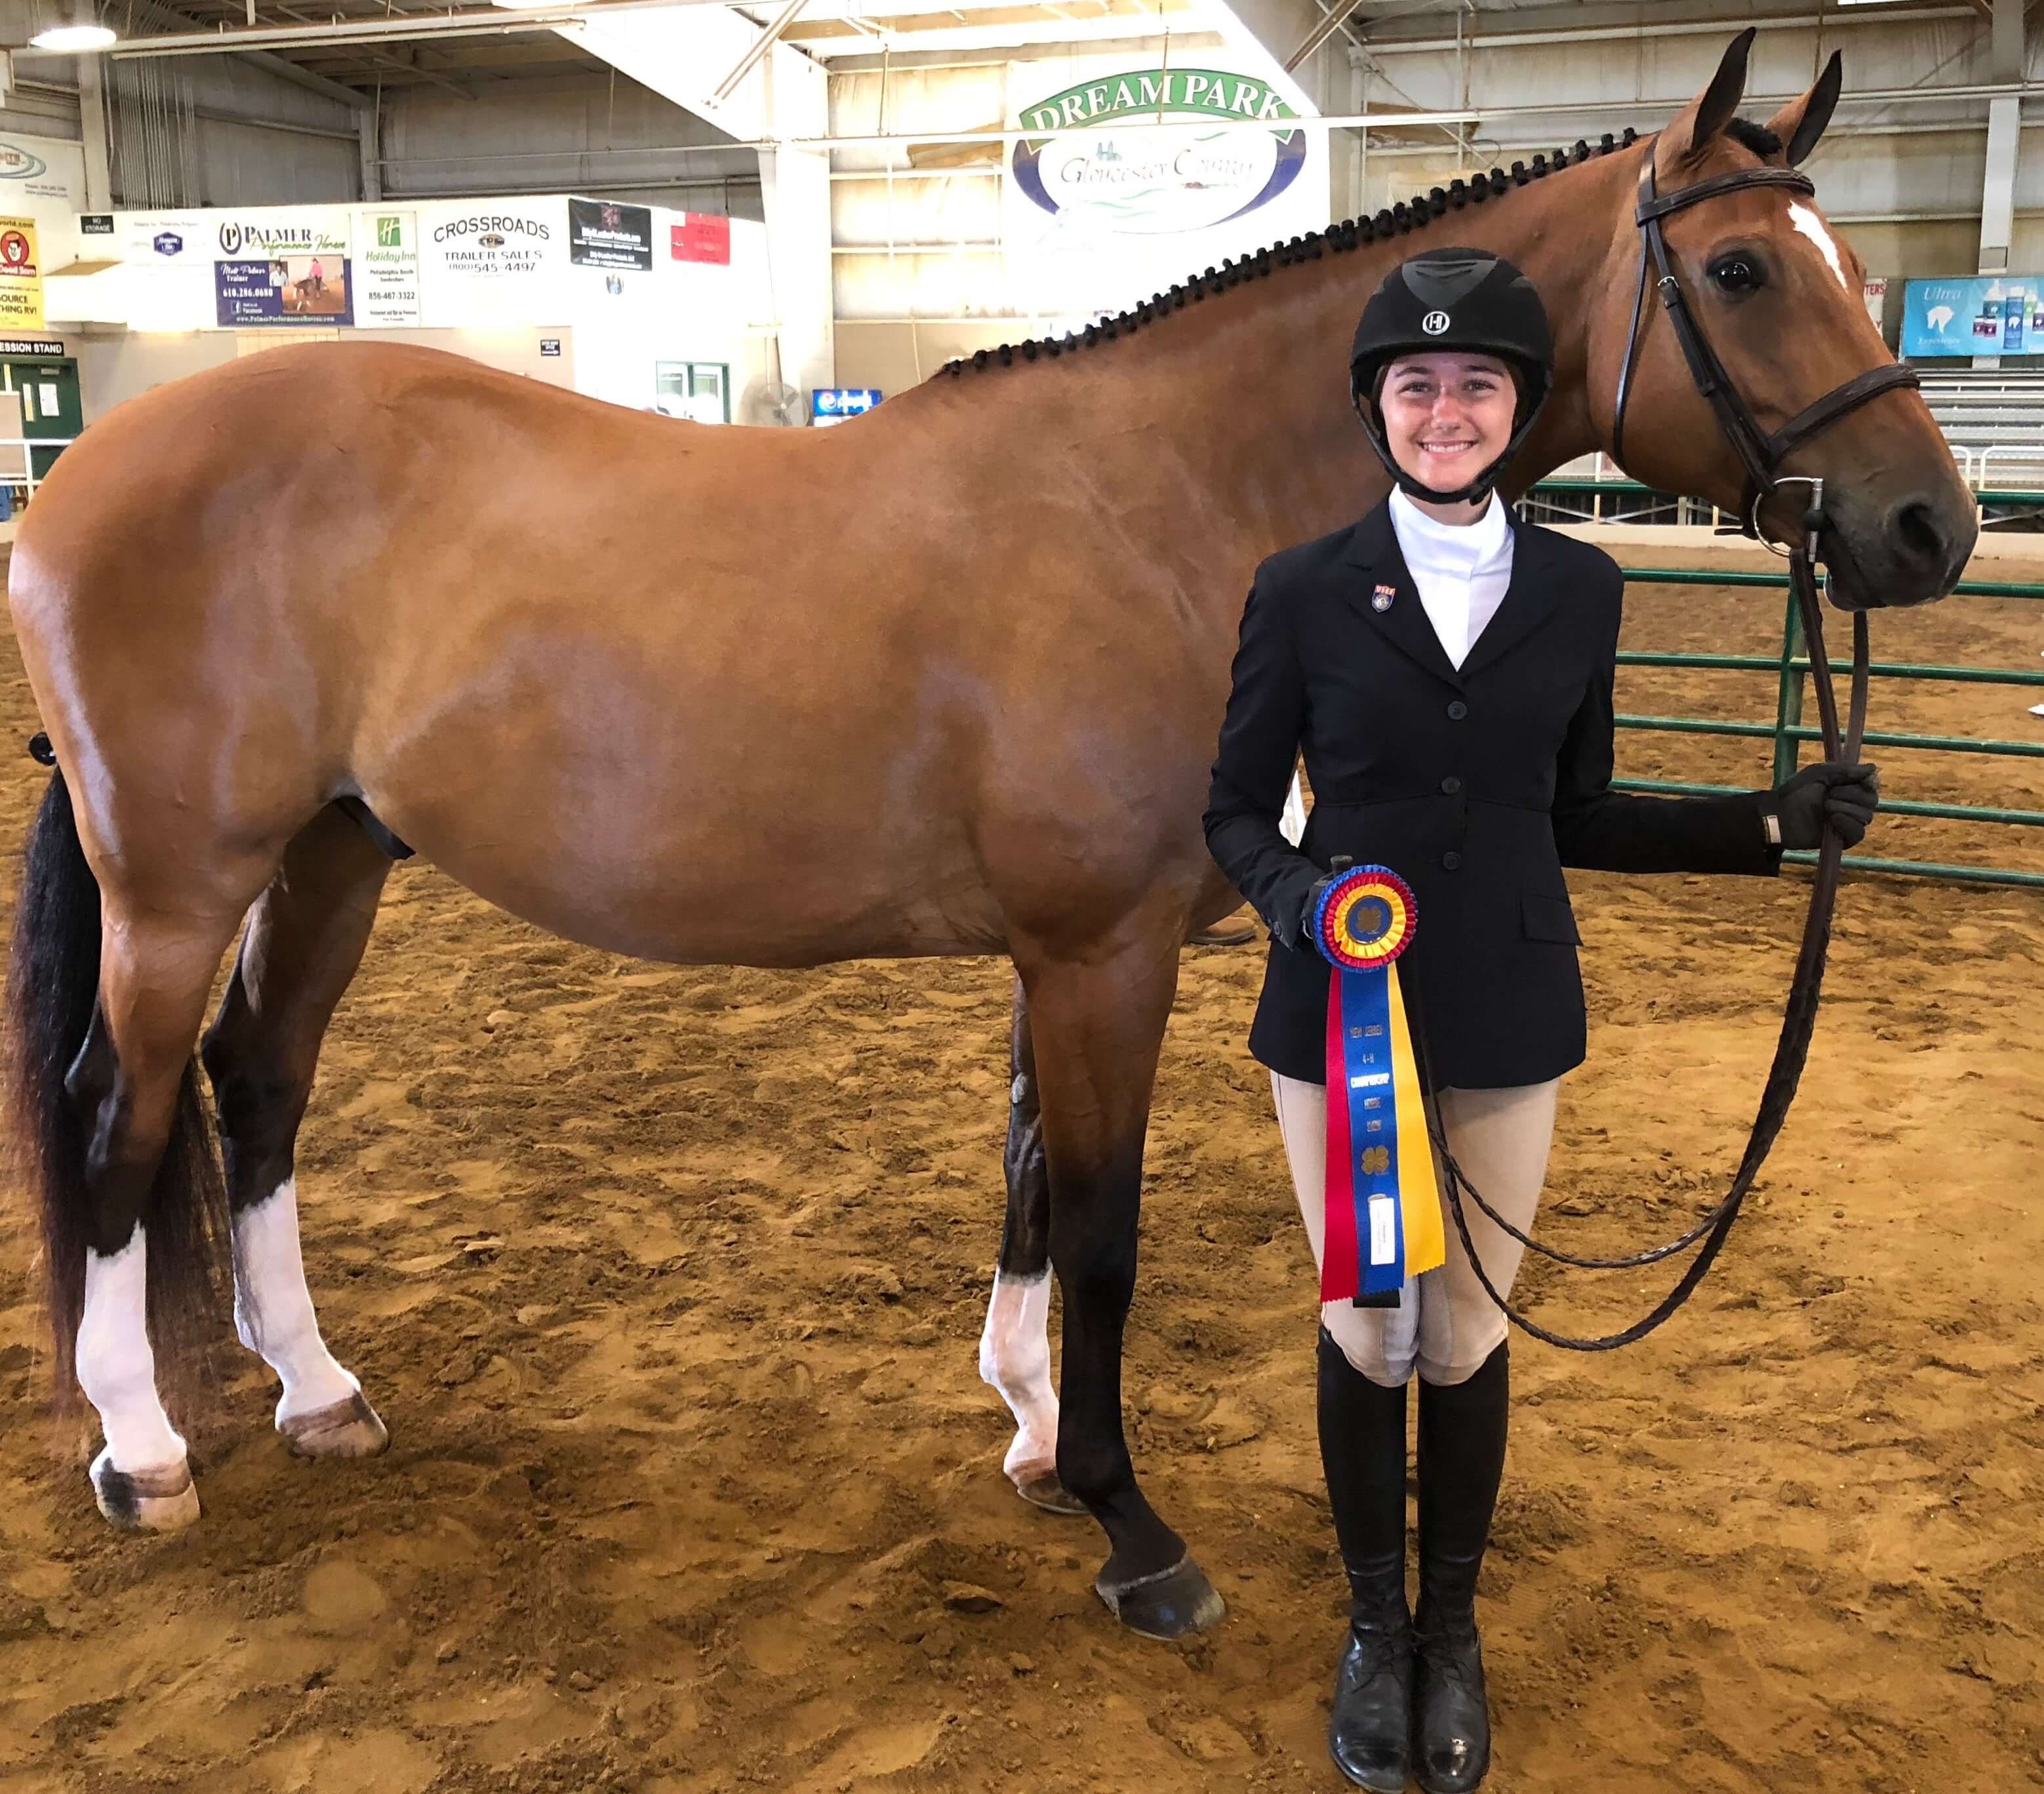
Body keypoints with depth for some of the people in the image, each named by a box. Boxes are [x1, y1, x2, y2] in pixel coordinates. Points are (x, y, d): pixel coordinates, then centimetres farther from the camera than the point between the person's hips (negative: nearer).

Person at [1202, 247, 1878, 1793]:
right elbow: (1238, 812, -2)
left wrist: (1770, 824, 0)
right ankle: (1374, 1623, 34)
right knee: (1367, 1332, 11)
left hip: (1507, 1016, 2)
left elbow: (1576, 817, 8)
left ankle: (1452, 1629, 35)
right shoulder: (1303, 591, -6)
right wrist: (1302, 894, -22)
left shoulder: (1580, 590, 1)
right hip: (1341, 1011, -1)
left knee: (1466, 1334, 13)